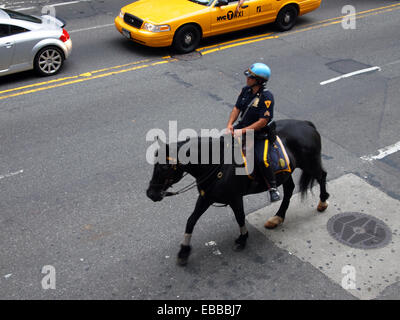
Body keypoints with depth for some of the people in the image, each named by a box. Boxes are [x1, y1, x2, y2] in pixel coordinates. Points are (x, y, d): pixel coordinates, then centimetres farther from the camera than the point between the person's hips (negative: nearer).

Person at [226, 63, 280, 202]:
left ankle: (273, 187, -5)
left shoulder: (267, 97, -22)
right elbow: (237, 108, 3)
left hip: (260, 134, -7)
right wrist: (230, 125, -13)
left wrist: (243, 131, -27)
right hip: (242, 126, 7)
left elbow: (263, 121, -24)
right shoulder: (246, 90, -1)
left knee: (261, 160, -26)